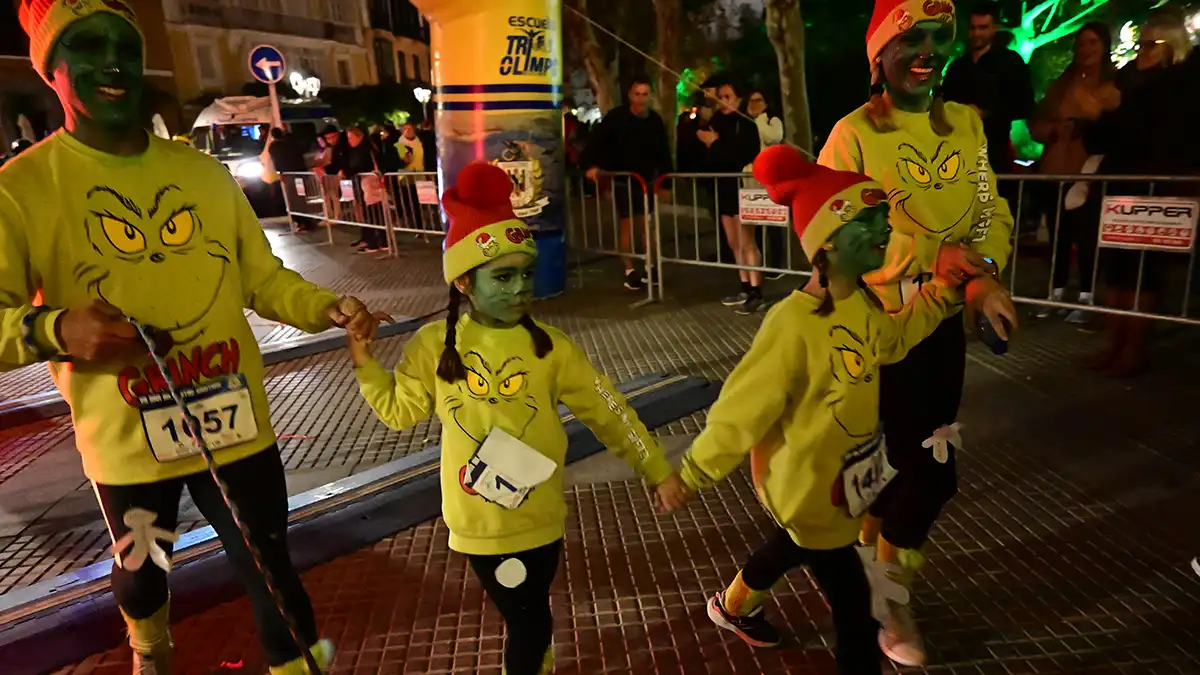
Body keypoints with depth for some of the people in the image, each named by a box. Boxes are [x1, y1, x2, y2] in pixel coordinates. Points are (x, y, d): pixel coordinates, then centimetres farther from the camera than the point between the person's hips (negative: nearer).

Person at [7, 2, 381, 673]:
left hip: (236, 423, 1)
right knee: (142, 573, 26)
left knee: (271, 570, 11)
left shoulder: (206, 172, 2)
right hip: (125, 439, 0)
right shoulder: (22, 185, -9)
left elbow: (263, 278, 4)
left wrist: (328, 309, -14)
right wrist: (53, 330, -34)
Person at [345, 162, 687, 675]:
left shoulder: (549, 348, -9)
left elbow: (608, 412, -4)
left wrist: (657, 470, -3)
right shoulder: (435, 345, -7)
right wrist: (365, 363, -9)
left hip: (537, 517, 0)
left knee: (529, 618, 13)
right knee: (521, 616, 16)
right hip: (476, 520, 1)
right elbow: (401, 410, 4)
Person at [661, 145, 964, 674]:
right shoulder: (794, 323, -34)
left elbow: (889, 344, 13)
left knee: (791, 548, 32)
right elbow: (743, 407, -28)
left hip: (845, 473, 9)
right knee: (853, 603, 5)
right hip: (806, 483, -9)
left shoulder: (864, 302, -8)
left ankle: (732, 607, 61)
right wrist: (691, 477, -19)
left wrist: (938, 297, 0)